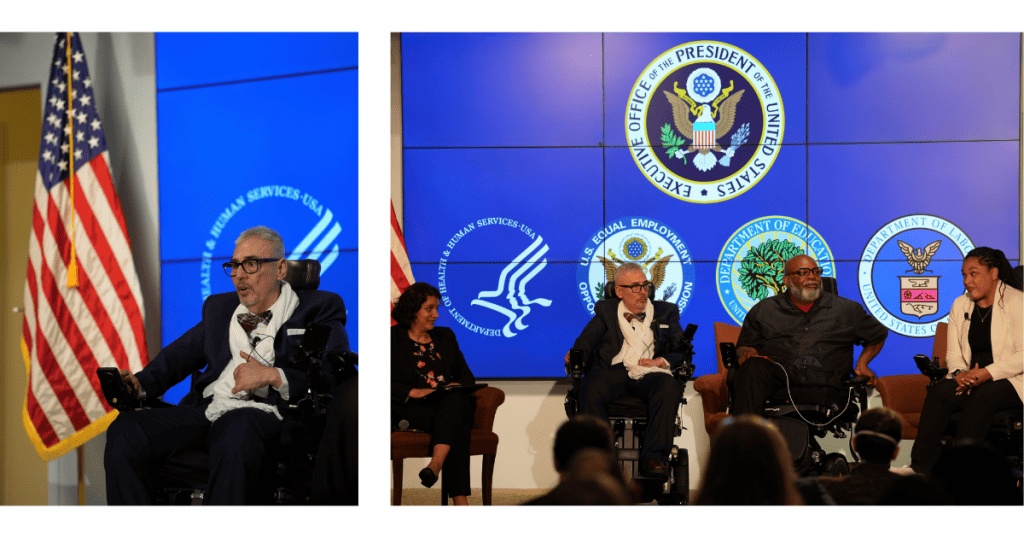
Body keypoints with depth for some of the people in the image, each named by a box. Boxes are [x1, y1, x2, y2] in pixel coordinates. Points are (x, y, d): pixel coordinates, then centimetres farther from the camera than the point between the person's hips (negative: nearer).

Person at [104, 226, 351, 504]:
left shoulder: (318, 309, 9)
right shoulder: (219, 307, 28)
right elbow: (182, 352, 26)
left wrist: (274, 376, -14)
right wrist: (141, 383, 6)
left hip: (262, 414, -5)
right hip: (204, 408, 6)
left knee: (237, 430, -41)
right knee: (124, 431, -19)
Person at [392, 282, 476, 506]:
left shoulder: (445, 336, 23)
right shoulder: (393, 338, 7)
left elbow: (466, 375, 23)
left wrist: (456, 386, -3)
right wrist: (413, 392, -18)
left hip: (451, 402, 4)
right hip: (412, 409, -4)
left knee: (456, 400, -35)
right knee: (457, 424, -34)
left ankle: (436, 463, -50)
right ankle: (460, 500, -41)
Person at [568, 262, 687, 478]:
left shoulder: (666, 312, 23)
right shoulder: (605, 311, 22)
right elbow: (585, 343, 10)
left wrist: (663, 361, -7)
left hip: (650, 374, 0)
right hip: (614, 371, 0)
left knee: (669, 387, -34)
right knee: (590, 389, -34)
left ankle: (654, 458, -34)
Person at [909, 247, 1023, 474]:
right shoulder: (960, 305, 16)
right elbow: (953, 354, 13)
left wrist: (986, 374, -20)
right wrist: (959, 373, -10)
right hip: (970, 377, 5)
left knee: (981, 397, -37)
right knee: (938, 392, -26)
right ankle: (920, 468, -30)